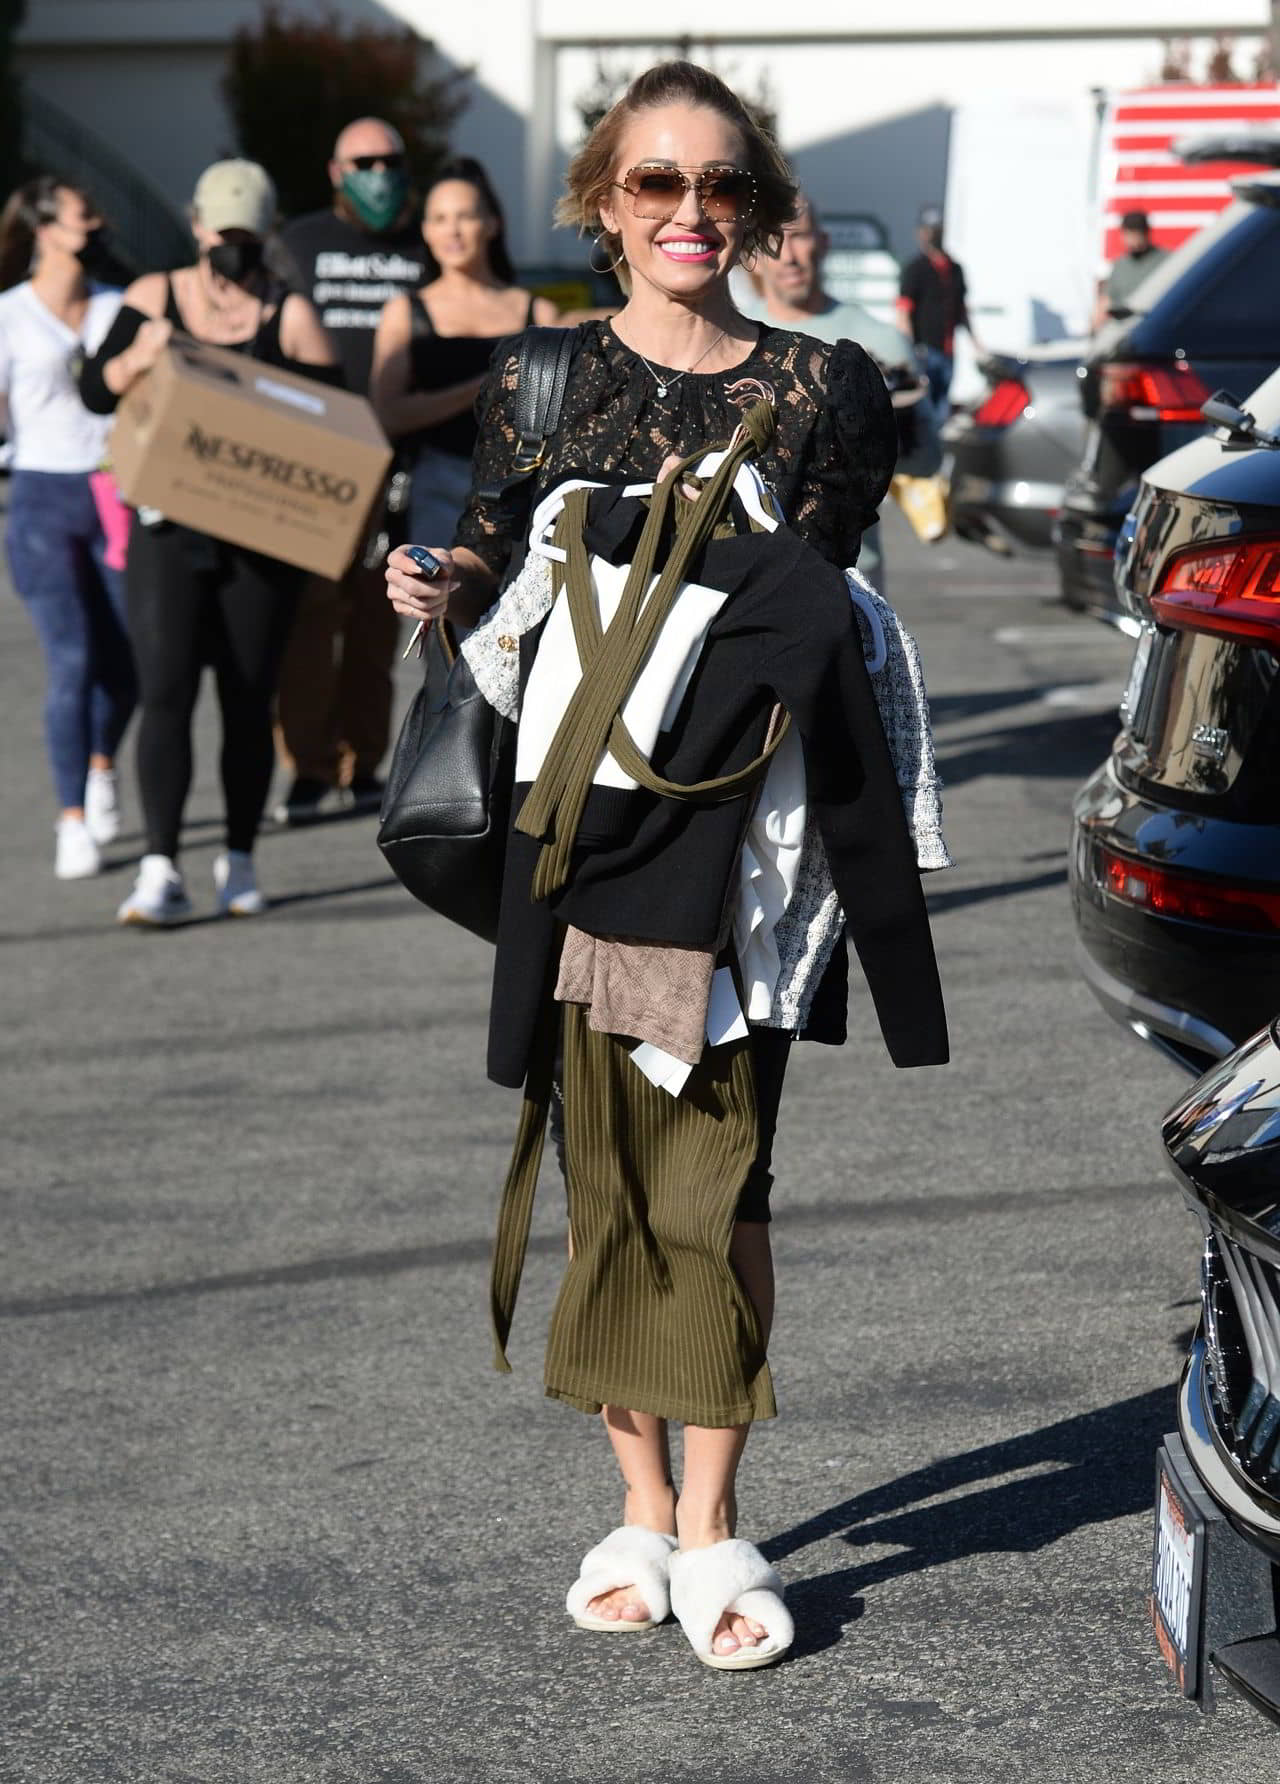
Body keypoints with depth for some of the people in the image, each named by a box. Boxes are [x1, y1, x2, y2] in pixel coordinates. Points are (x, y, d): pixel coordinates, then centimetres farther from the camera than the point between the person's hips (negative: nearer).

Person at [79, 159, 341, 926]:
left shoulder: (291, 316, 0)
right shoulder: (155, 296, 5)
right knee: (166, 694, -10)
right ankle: (162, 871, -14)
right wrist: (137, 359, -17)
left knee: (248, 702, 6)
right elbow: (96, 389, 4)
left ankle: (240, 862, 19)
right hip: (168, 530, 0)